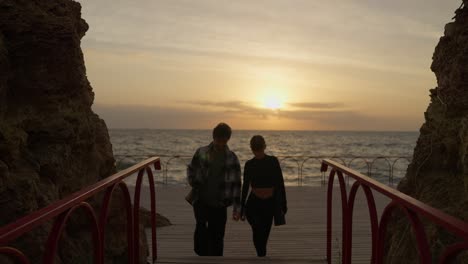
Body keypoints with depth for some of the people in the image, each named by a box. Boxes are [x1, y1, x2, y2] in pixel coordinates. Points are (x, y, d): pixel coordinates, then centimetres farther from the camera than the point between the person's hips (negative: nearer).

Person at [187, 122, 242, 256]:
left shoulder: (232, 159, -1)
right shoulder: (201, 153, 0)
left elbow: (235, 184, 1)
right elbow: (190, 170, 15)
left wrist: (236, 207, -2)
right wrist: (195, 186, 2)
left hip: (219, 204, 0)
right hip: (200, 200, 0)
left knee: (217, 237, 4)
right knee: (201, 227, -20)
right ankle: (203, 254, -1)